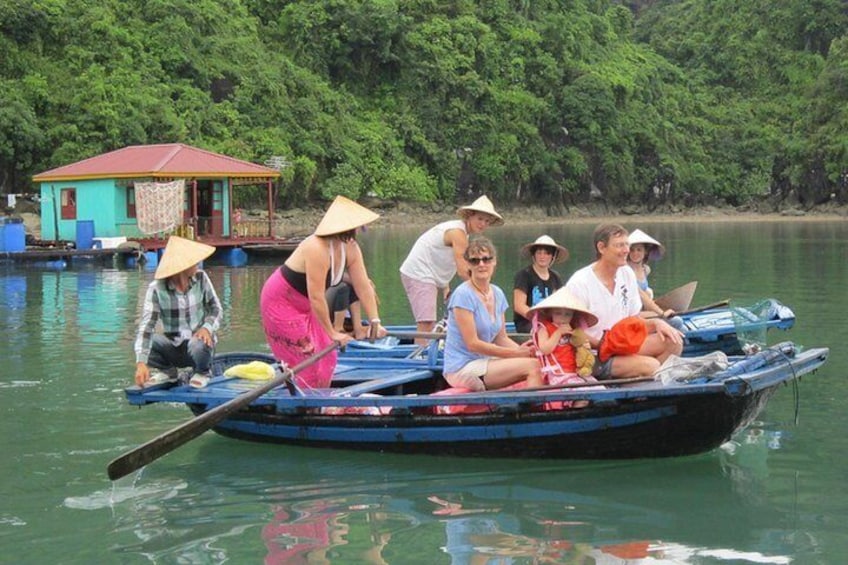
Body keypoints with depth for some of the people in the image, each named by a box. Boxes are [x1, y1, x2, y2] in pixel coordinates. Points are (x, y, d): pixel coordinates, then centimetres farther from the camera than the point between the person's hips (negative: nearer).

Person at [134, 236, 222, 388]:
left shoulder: (201, 278, -9)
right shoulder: (157, 288, -17)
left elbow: (216, 309, -1)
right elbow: (146, 326, -24)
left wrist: (207, 328, -25)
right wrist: (141, 363, -36)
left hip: (198, 340, 0)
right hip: (173, 346, 0)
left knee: (198, 344, -36)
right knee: (145, 342, -29)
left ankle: (202, 372, 2)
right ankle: (167, 371, 5)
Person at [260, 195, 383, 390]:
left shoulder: (350, 248, -8)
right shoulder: (317, 249, -34)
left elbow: (363, 286, -8)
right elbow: (316, 297, -33)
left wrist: (374, 321, -14)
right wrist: (332, 333, -28)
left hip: (304, 306, 9)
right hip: (281, 303, -9)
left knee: (327, 356, 8)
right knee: (308, 358, -11)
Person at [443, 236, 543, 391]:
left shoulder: (498, 294, 10)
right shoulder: (463, 295, -13)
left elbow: (501, 339, 12)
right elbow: (472, 343, -16)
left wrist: (521, 350, -10)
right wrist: (516, 353, -17)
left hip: (484, 361, 8)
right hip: (462, 368, -8)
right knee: (533, 366, -22)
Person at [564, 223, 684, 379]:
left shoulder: (627, 274, 8)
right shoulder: (579, 283, -15)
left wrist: (656, 323, -5)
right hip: (593, 357, -8)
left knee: (673, 341, -12)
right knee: (650, 365, -28)